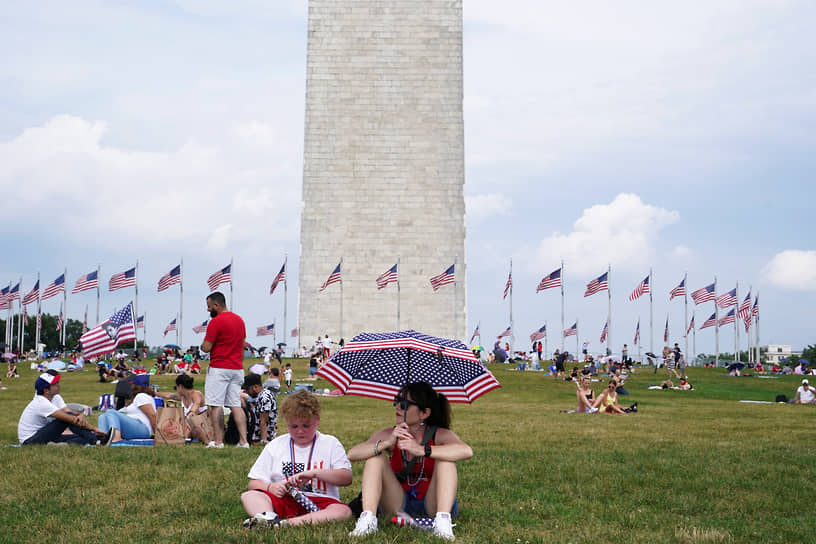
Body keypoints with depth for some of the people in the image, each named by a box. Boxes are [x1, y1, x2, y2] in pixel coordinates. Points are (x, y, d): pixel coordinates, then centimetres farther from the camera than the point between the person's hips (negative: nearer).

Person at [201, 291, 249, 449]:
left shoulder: (216, 321, -12)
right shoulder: (239, 320, 13)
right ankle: (243, 440, 1)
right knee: (236, 405, 6)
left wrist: (202, 345, 7)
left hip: (219, 368, -7)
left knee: (216, 405, -2)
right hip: (237, 368, 7)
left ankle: (218, 441, -4)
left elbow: (206, 347, -14)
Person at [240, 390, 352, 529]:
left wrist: (315, 473, -14)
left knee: (344, 511, -34)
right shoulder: (275, 446, 16)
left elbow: (347, 478, -2)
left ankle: (286, 523, -49)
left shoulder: (331, 444, 11)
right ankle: (269, 518, -53)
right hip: (284, 500, 2)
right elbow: (254, 483, 13)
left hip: (319, 502, -2)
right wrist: (270, 487, -9)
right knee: (248, 496, -22)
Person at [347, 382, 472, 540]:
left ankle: (443, 521, -35)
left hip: (432, 504, -2)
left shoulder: (439, 435, -11)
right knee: (375, 457, -15)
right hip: (398, 505, 3)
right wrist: (386, 444, -34)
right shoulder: (388, 435, -4)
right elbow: (352, 454, -18)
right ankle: (368, 518, -27)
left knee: (445, 458, -24)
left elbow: (467, 451, -35)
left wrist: (422, 450, -41)